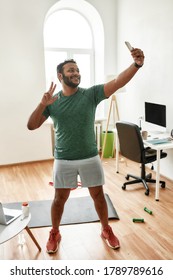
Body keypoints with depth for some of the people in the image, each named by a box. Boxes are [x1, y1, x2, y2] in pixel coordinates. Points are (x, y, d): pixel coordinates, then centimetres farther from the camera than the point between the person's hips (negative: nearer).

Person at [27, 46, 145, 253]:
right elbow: (31, 126, -7)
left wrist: (136, 65, -37)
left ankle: (106, 230, 38)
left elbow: (118, 82, -20)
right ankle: (54, 233, 39)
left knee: (98, 195, 13)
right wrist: (42, 104, -22)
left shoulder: (91, 94, -6)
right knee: (60, 198, 14)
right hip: (63, 160, 0)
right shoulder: (52, 101, -3)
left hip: (90, 157, 0)